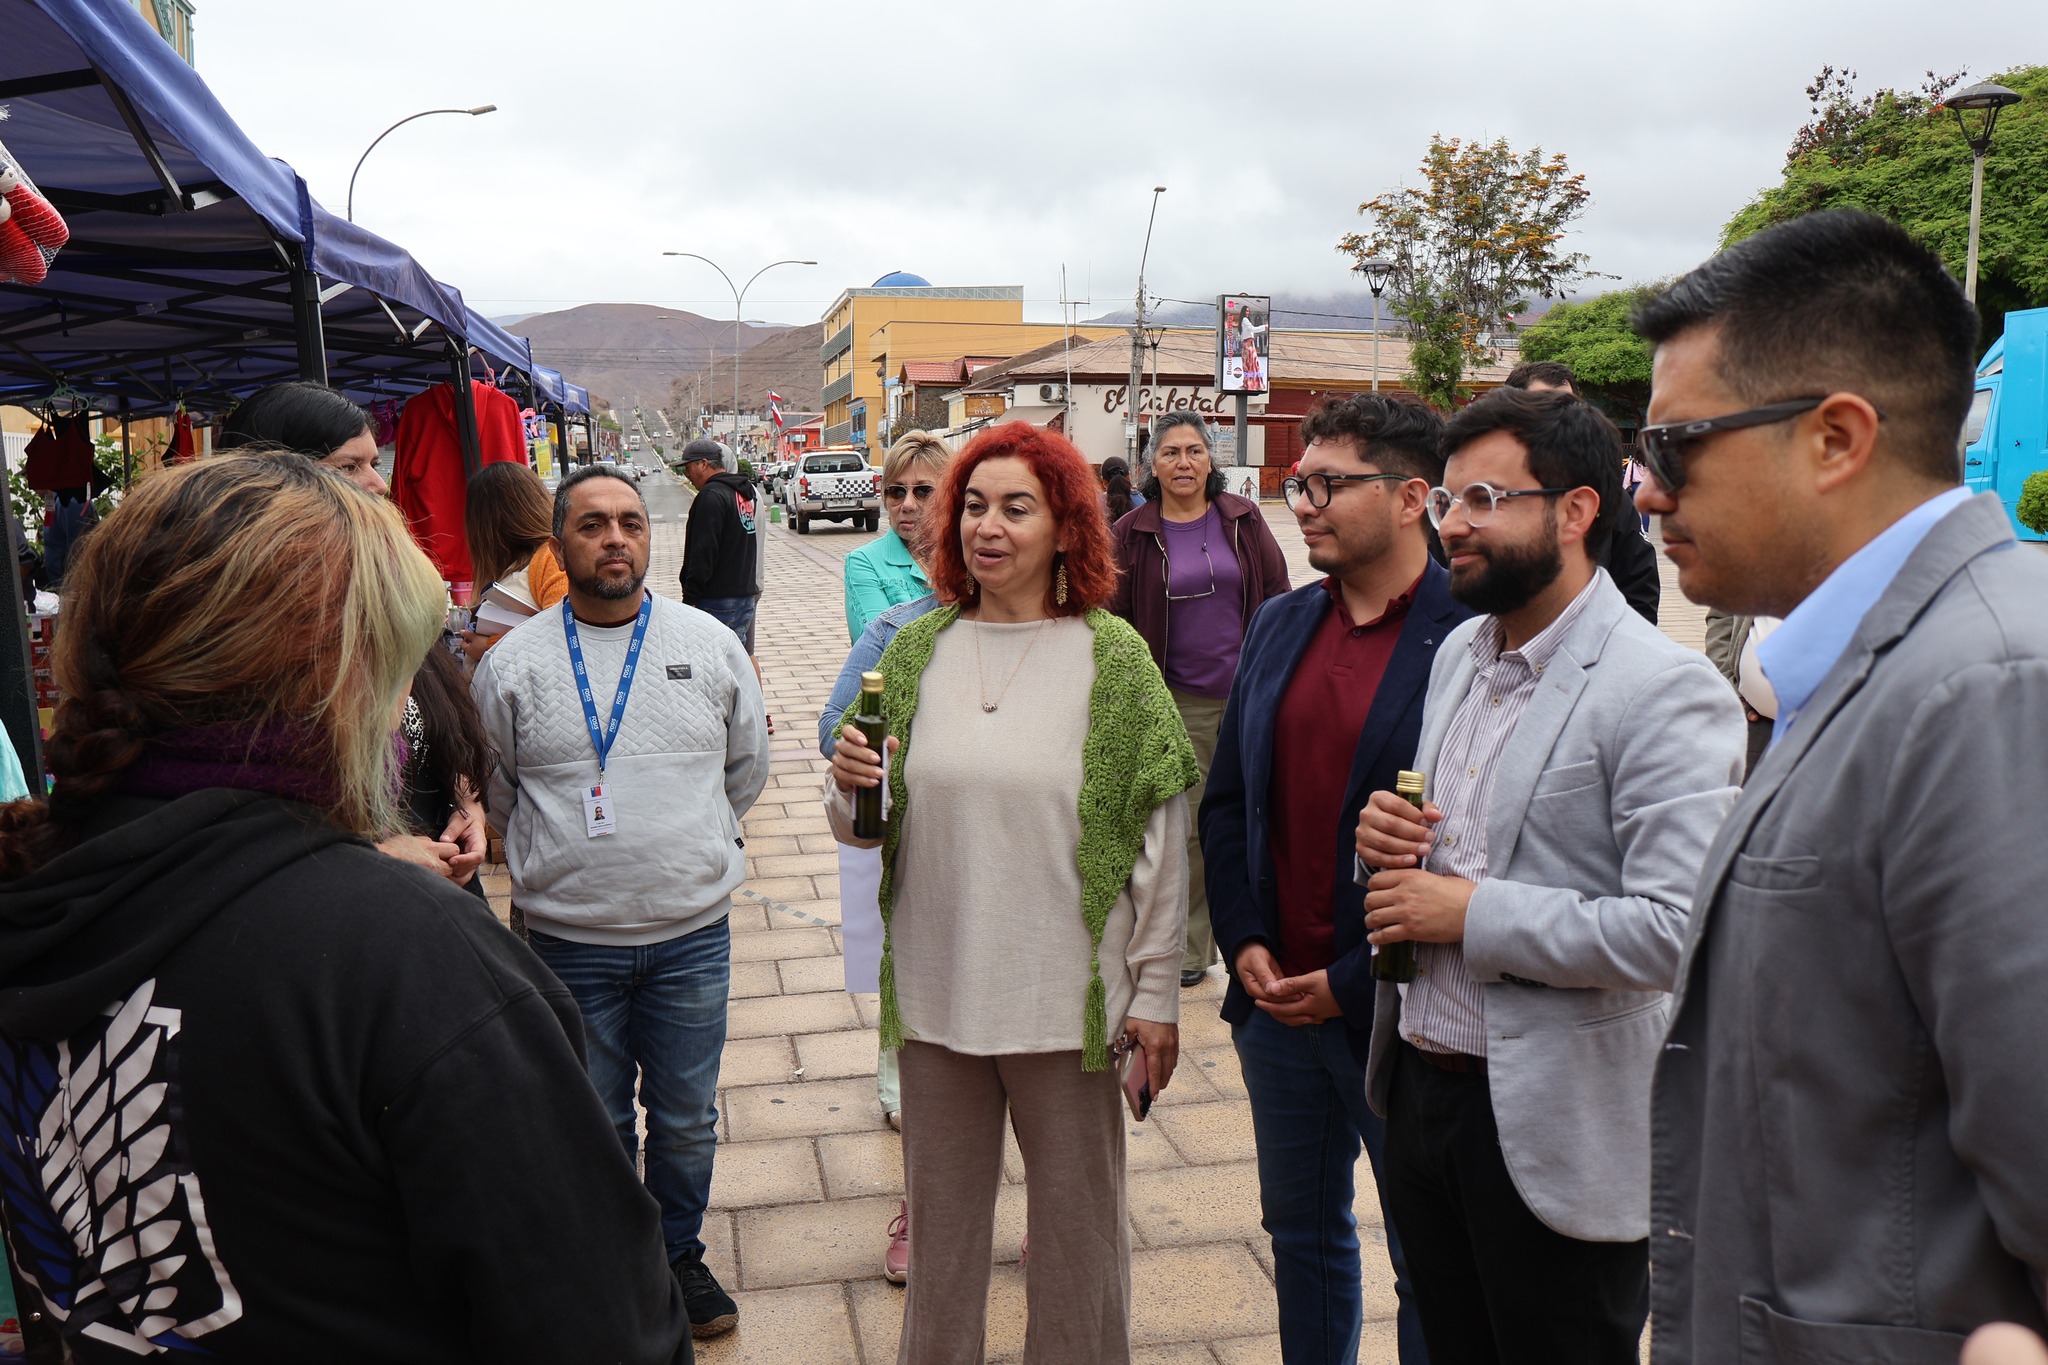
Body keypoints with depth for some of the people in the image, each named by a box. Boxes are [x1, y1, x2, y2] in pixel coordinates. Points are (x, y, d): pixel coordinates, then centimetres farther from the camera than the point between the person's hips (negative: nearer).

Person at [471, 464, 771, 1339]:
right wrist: (559, 863, 10)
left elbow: (747, 768, 12)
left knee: (687, 1118, 15)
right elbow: (496, 795, 8)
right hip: (568, 939, -1)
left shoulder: (712, 645, 0)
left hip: (692, 932, 1)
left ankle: (679, 1252, 37)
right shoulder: (512, 665, -4)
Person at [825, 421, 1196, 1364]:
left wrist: (1157, 993, -5)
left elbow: (1159, 837, -5)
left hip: (1068, 995, -3)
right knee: (942, 1215, 19)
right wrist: (850, 790, -14)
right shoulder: (917, 650, 3)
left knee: (1078, 1218, 13)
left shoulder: (1112, 657, -6)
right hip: (935, 991, 3)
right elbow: (865, 828, 9)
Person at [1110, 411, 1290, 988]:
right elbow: (1114, 619, 3)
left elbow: (1276, 595, 9)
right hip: (1178, 702, -1)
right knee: (1187, 825, 1)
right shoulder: (1132, 534, 1)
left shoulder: (1243, 519, 5)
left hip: (1249, 695, 2)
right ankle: (1190, 947, 16)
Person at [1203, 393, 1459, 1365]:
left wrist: (1351, 984, -14)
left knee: (1429, 1262, 12)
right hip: (1272, 997, 6)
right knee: (1301, 1232, 22)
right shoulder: (1279, 625, 7)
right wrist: (1243, 942, -1)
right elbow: (1226, 800, 11)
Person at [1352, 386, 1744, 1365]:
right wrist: (1387, 836, -2)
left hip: (1552, 1127, -7)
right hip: (1420, 1085, 7)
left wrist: (1473, 912, -21)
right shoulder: (1459, 651, 9)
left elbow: (1679, 931, -27)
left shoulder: (1663, 689, -18)